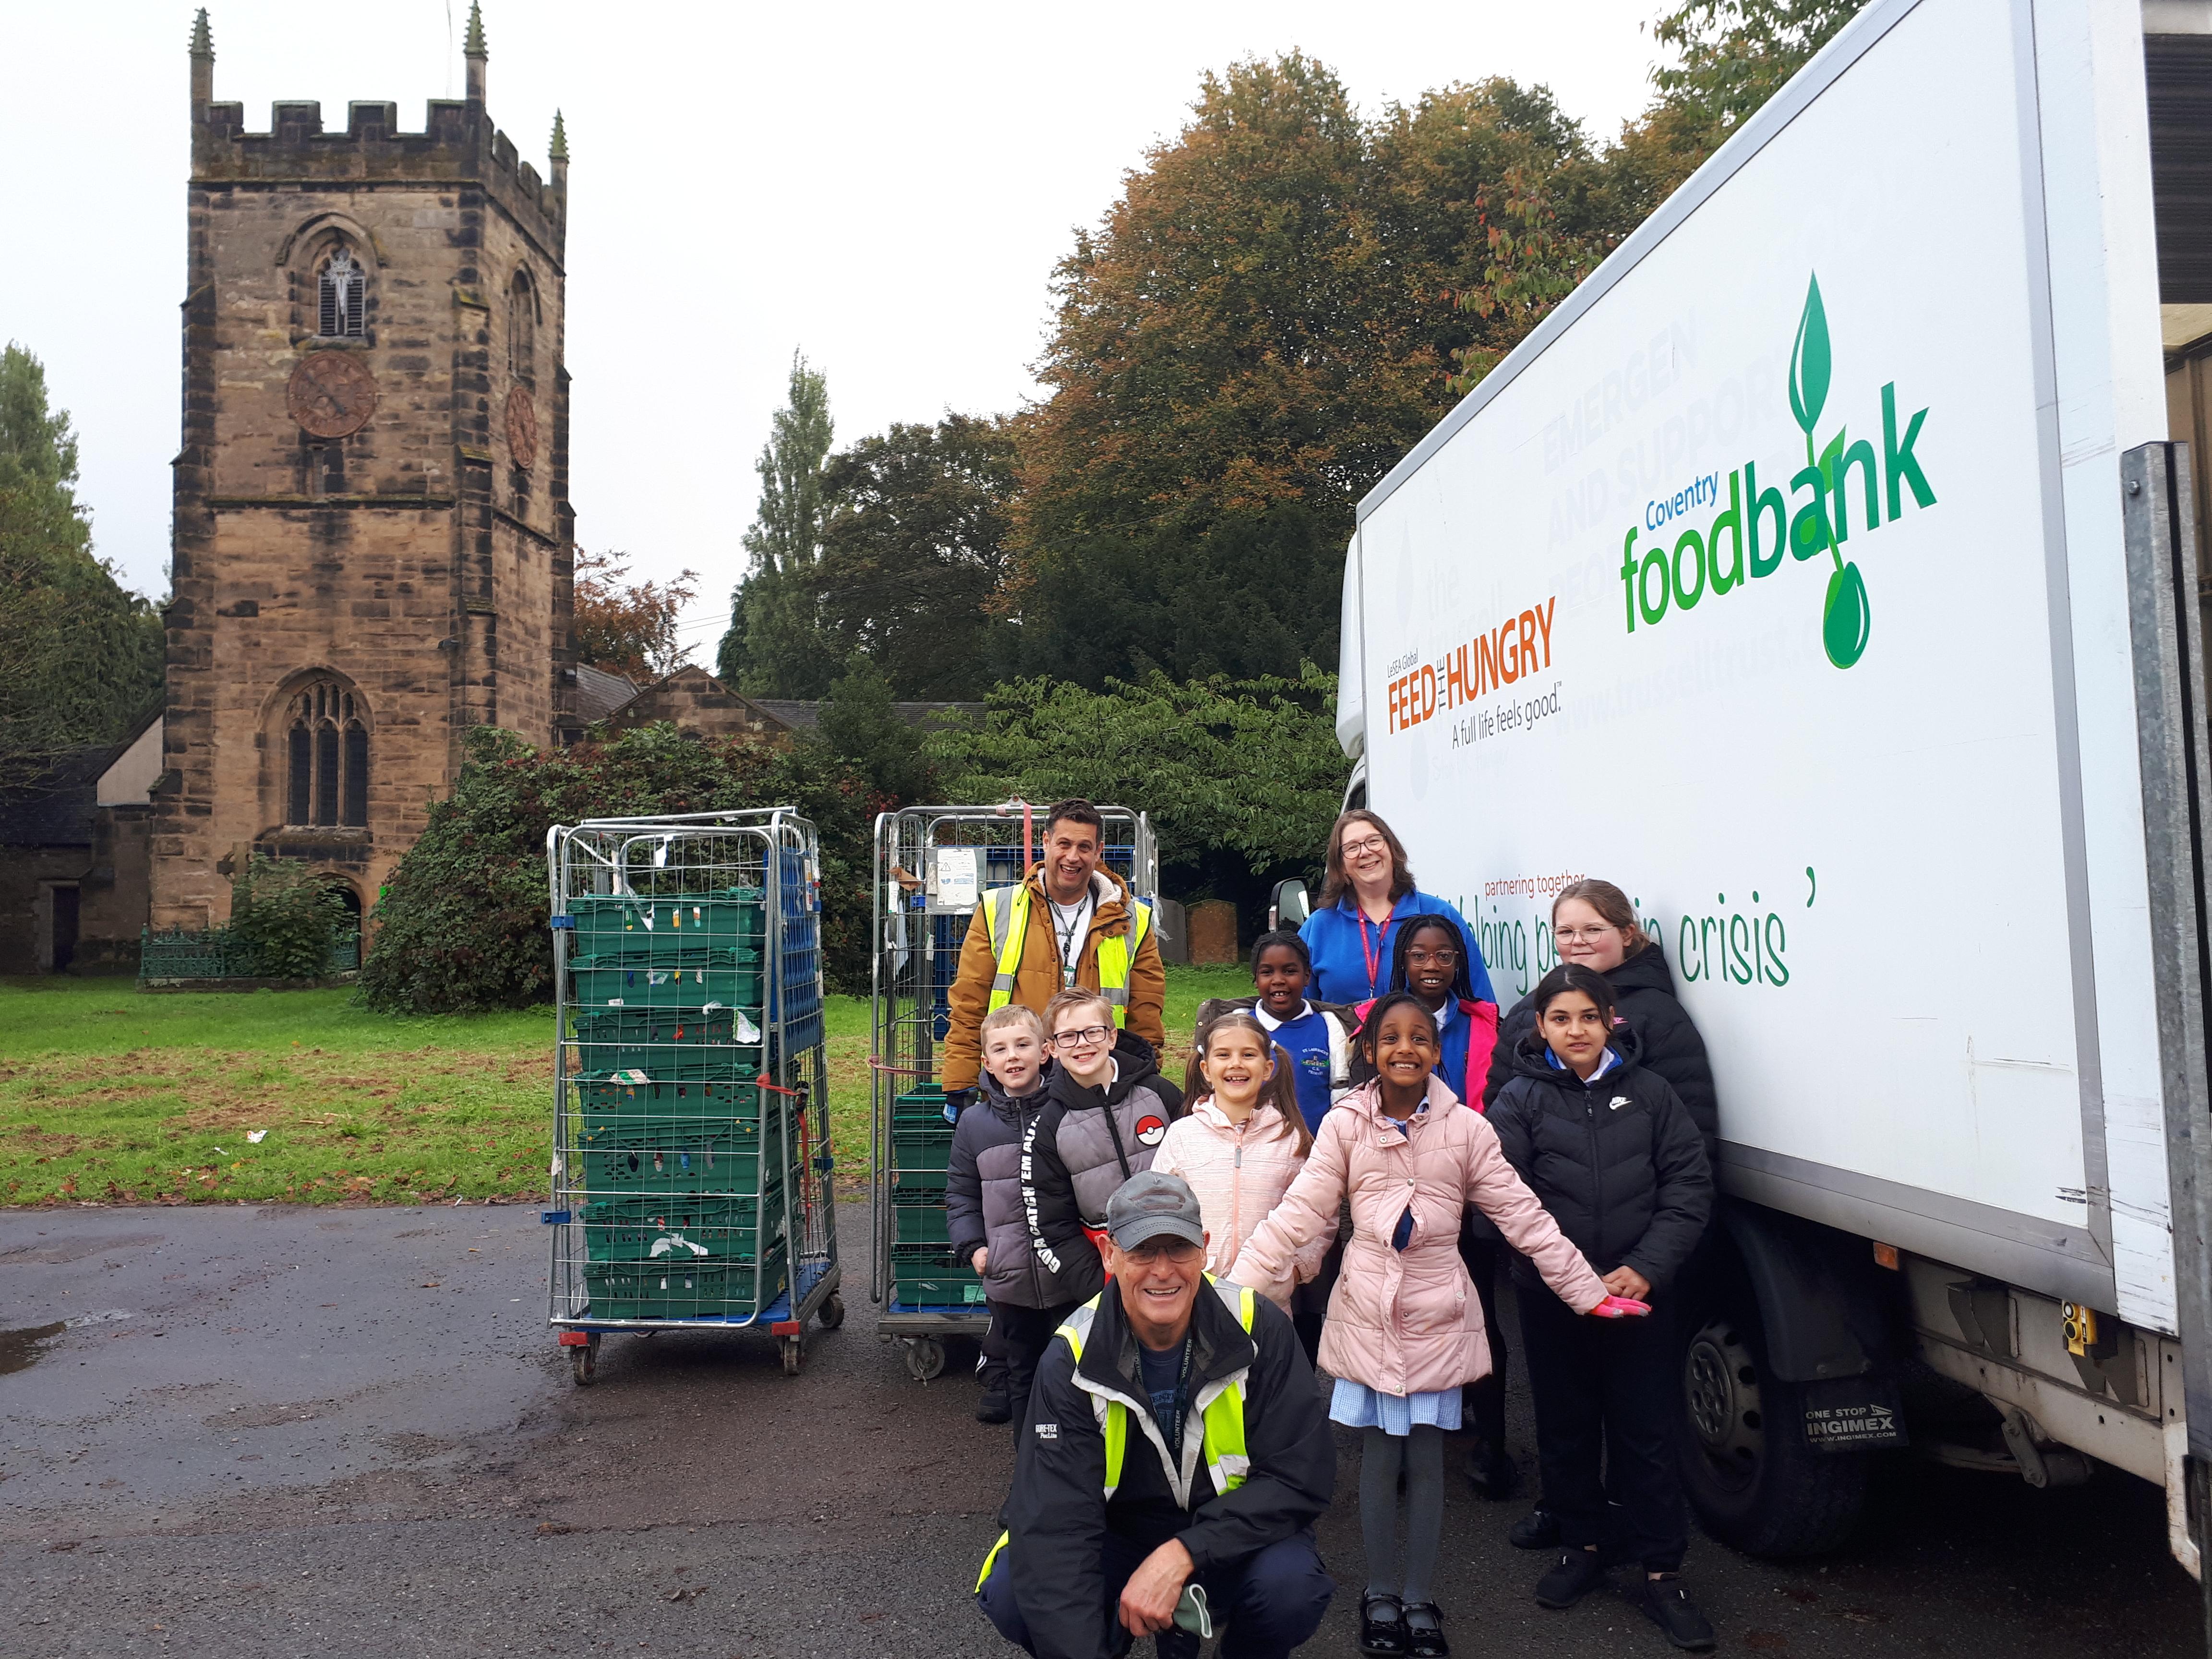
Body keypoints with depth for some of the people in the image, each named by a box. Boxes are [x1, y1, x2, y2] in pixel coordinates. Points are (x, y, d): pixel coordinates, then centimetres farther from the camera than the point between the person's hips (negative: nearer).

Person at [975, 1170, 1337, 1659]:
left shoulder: (1258, 1328, -17)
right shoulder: (1072, 1358, -17)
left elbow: (1303, 1477, -18)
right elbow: (1052, 1521, -24)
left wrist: (1182, 1556, -28)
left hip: (1231, 1542, 0)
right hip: (1119, 1540, 1)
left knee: (1292, 1583, -32)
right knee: (1011, 1594, -25)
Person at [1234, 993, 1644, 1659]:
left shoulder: (1466, 1128, -5)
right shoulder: (1345, 1125, -6)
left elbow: (1525, 1217, -2)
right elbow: (1297, 1216, -7)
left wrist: (1590, 1293, -4)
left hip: (1438, 1315, 0)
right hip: (1368, 1313, 0)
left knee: (1427, 1460, 9)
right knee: (1379, 1460, 8)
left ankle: (1418, 1598, 26)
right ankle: (1380, 1595, 27)